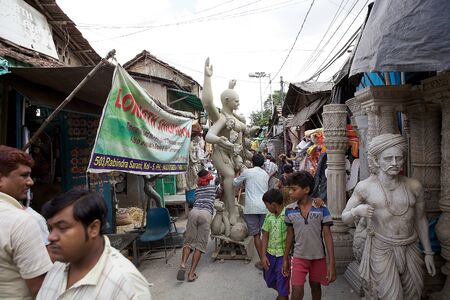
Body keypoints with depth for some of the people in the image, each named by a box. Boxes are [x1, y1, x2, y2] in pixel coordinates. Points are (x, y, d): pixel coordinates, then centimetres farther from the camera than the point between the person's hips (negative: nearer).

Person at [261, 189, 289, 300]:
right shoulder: (269, 216, 0)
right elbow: (265, 236, 4)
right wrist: (263, 255, 2)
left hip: (283, 254, -6)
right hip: (270, 253, 6)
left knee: (282, 283, 4)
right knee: (269, 280, 21)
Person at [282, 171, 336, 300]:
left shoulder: (321, 208, -14)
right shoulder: (289, 210, -8)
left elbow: (327, 236, -10)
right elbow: (290, 234, 4)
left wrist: (331, 263, -13)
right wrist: (285, 258, 8)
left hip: (318, 256, 0)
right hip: (299, 257, 1)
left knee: (315, 286, 19)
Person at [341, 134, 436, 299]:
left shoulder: (414, 186, -4)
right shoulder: (365, 187, -11)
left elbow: (420, 220, 10)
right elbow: (345, 218, -3)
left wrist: (428, 252, 15)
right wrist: (356, 211, -25)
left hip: (410, 250, 4)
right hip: (381, 250, -3)